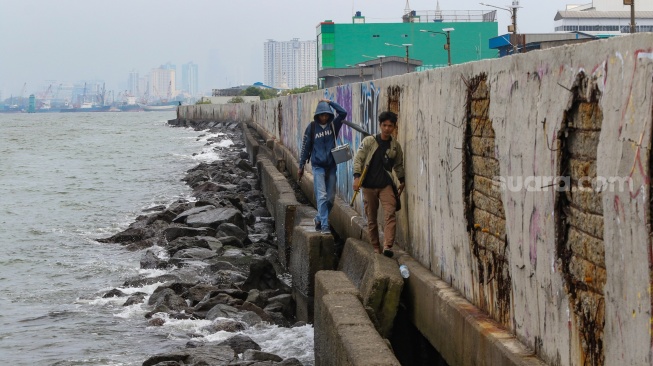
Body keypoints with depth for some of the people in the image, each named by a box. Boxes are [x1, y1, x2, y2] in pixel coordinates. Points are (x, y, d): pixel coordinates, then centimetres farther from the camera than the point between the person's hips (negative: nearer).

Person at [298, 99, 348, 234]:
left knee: (331, 197, 6)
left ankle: (319, 219, 26)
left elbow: (343, 113, -12)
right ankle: (324, 226, -13)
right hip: (318, 166, -3)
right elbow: (306, 147, 3)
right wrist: (301, 166, 5)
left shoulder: (333, 125, 3)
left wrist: (330, 102, -9)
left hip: (331, 166, 3)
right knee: (322, 196, -11)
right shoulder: (312, 127, -2)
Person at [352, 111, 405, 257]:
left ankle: (388, 246, -22)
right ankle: (376, 248, 15)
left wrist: (401, 181, 15)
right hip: (369, 185, -1)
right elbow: (358, 159, -2)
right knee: (371, 218, 5)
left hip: (386, 185, 1)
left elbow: (398, 165, 20)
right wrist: (357, 177, -13)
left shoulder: (395, 146, 7)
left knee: (390, 214, -16)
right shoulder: (368, 141, 0)